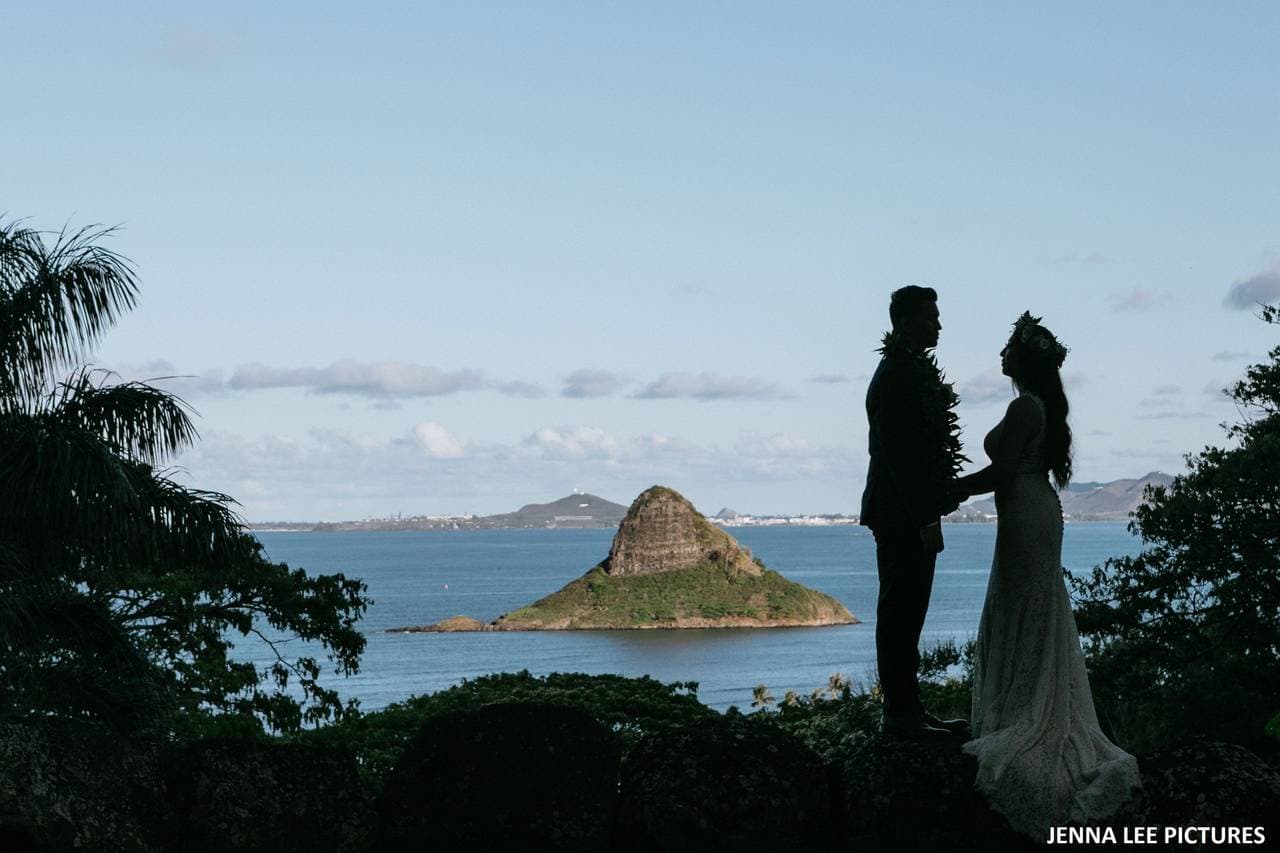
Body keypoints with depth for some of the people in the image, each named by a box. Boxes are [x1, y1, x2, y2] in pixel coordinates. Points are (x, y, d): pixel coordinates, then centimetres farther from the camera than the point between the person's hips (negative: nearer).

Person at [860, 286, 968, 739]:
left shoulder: (913, 371, 15)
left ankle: (907, 709, 19)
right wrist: (925, 519, -22)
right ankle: (901, 714, -1)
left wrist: (931, 511, 18)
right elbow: (899, 454, -22)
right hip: (903, 516, -10)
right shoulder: (896, 376, -16)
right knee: (900, 613, -5)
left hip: (912, 514, 10)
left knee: (905, 615, 13)